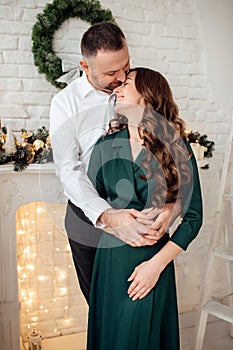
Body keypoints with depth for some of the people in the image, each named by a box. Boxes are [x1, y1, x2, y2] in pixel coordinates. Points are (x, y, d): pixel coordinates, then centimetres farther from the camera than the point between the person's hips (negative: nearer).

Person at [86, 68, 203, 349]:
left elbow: (193, 216, -8)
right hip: (111, 256, 3)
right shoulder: (106, 145, -1)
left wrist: (157, 263, -12)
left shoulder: (177, 148, -9)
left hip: (155, 258, -2)